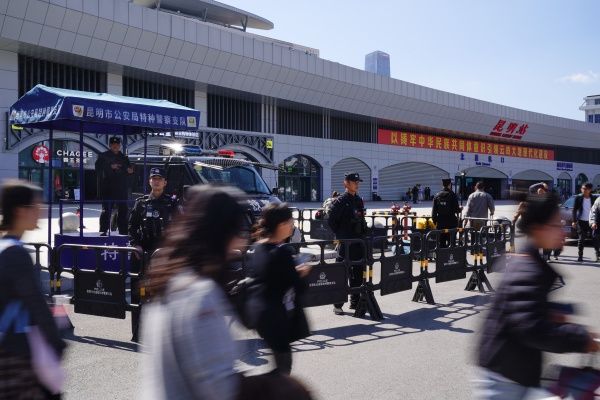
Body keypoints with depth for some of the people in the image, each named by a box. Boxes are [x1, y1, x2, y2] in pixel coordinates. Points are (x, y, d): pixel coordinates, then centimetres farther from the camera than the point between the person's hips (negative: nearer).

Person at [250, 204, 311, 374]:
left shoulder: (256, 248, 3)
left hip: (261, 315, 8)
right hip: (280, 319, -8)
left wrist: (294, 272, 10)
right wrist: (301, 274, 2)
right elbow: (300, 288, -18)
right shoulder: (281, 252, -20)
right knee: (282, 365, 3)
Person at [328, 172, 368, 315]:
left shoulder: (359, 200, 14)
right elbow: (331, 220, -11)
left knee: (358, 271, 12)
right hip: (346, 243, -7)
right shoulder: (341, 200, -9)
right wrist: (340, 235, -9)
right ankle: (337, 304, 1)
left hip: (359, 241, 8)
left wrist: (363, 234, 11)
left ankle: (355, 302, 22)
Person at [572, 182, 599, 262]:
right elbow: (574, 210, -1)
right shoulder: (578, 198, -2)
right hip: (581, 221, -1)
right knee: (581, 239, 1)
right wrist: (574, 221, -7)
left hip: (591, 221, 1)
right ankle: (580, 256, 7)